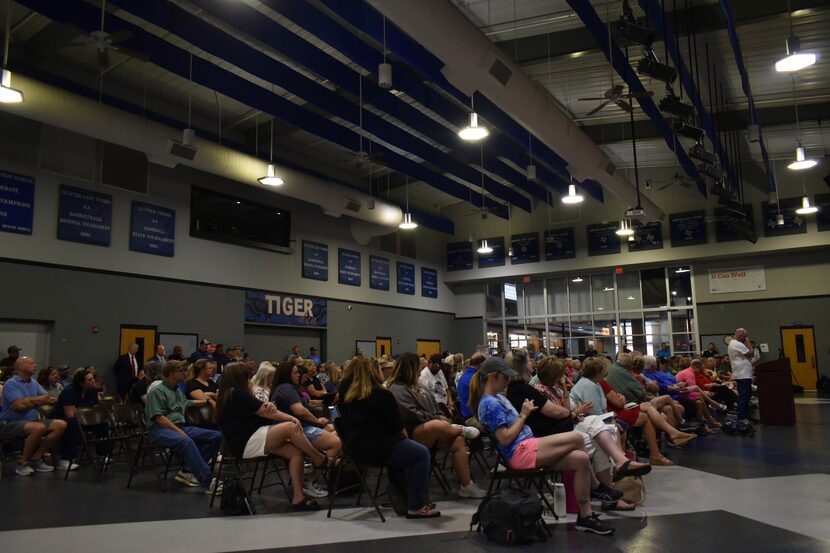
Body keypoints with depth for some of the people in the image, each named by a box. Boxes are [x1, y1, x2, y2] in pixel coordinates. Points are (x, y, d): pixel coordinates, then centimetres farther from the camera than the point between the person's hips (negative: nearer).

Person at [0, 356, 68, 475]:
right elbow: (19, 405, -21)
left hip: (31, 421, 8)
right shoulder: (11, 384, -9)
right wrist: (38, 400, -5)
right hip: (10, 423, -8)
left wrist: (31, 401, -12)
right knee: (39, 428, -36)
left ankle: (36, 458, -6)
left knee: (61, 425, -11)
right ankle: (23, 463, -16)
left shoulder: (34, 382, 15)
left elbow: (48, 399, 8)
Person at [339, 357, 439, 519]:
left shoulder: (345, 392, 5)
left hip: (354, 449, 8)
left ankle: (401, 501, 34)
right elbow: (396, 425, -8)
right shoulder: (382, 395, -12)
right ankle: (416, 507, 3)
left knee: (398, 447, 31)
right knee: (422, 454, 2)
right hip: (376, 448, -8)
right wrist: (402, 432, 13)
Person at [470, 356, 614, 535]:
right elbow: (505, 438, -17)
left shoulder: (498, 398, 20)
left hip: (528, 448, 10)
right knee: (577, 438, -15)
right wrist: (523, 415, -9)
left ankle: (585, 515, -4)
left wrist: (525, 412, 6)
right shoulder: (490, 404, -12)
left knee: (581, 459, -7)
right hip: (519, 452, -10)